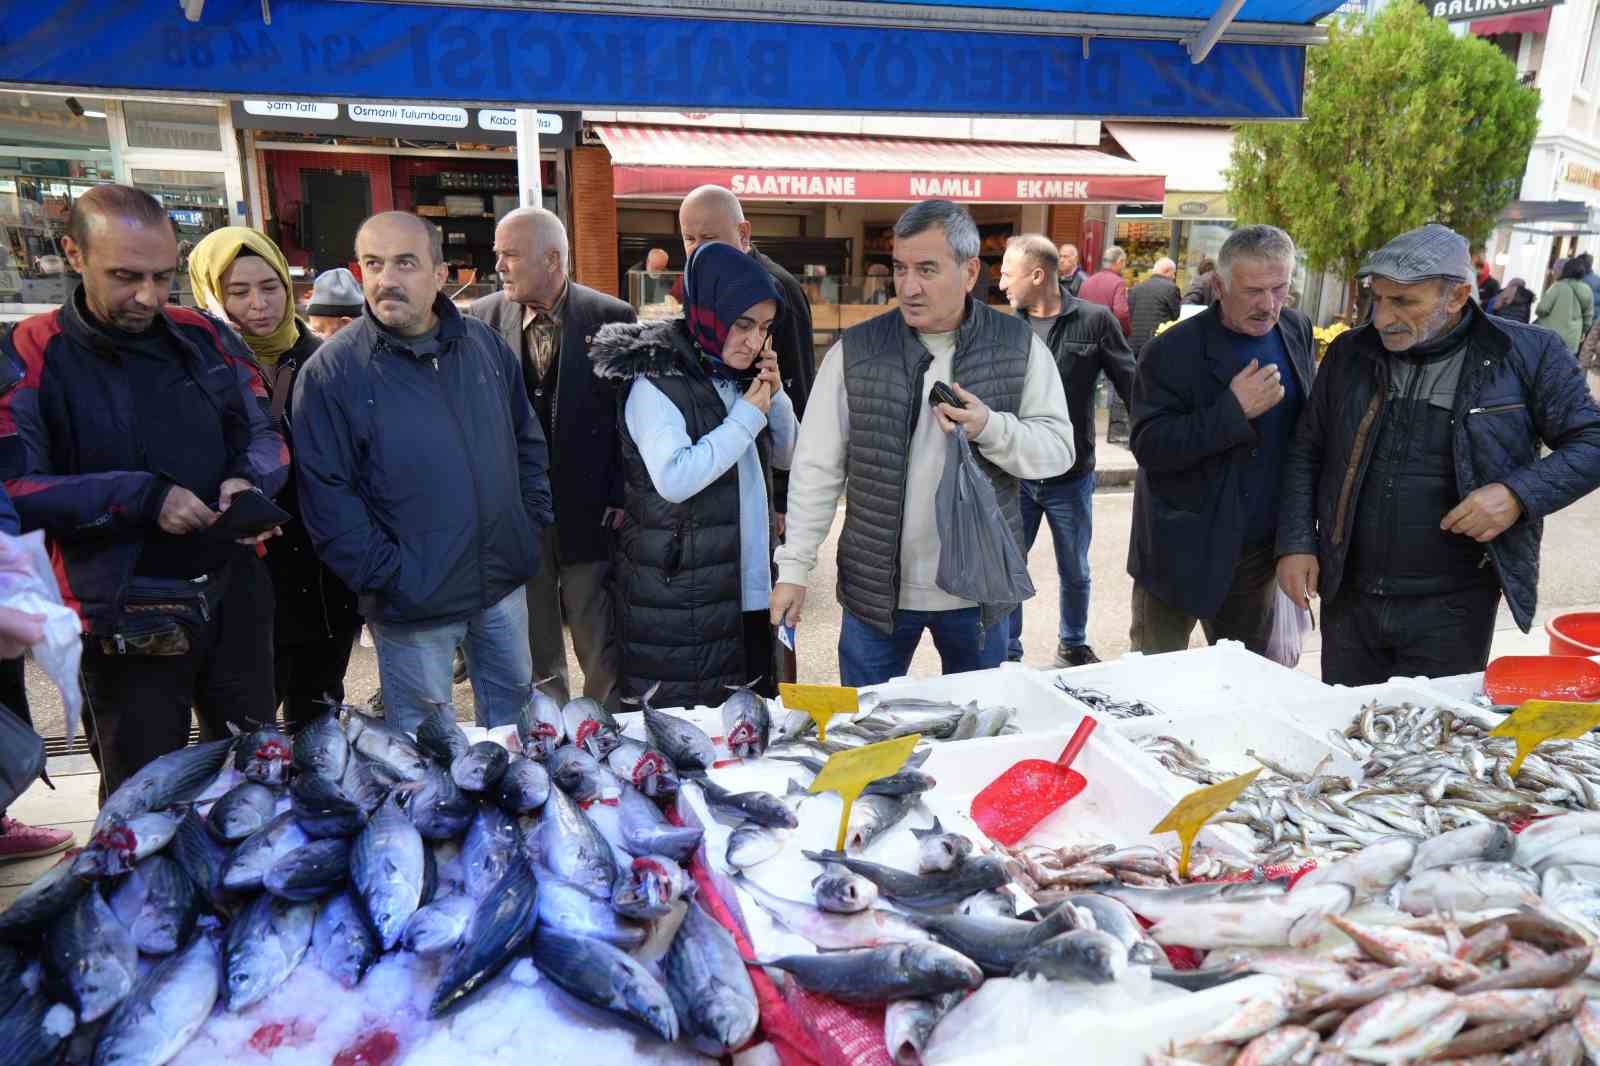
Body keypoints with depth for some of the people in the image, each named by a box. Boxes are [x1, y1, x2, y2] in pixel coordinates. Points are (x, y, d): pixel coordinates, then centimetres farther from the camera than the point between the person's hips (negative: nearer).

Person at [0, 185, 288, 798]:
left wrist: (249, 479, -13)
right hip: (128, 623, -3)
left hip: (235, 599, 4)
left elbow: (262, 436, 9)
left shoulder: (205, 338, 4)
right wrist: (141, 497, -22)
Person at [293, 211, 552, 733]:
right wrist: (384, 574, -16)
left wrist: (534, 521, 5)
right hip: (412, 604, -4)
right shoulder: (330, 371, -11)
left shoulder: (485, 344, 3)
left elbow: (528, 440, 12)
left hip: (504, 584, 4)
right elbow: (325, 495, -12)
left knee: (515, 714, 22)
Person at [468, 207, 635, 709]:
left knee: (600, 644, 6)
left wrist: (620, 497, -7)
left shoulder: (611, 317, -5)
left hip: (590, 511, -2)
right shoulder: (483, 318, 3)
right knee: (532, 650, 13)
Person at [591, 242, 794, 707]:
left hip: (750, 590, 7)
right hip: (681, 604, -7)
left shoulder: (736, 376, 11)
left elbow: (785, 455, 18)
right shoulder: (655, 382, -12)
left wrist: (776, 396, 0)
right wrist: (747, 416, -17)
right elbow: (674, 479, -25)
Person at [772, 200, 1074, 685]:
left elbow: (1058, 449, -3)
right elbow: (817, 467, -2)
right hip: (876, 589, 0)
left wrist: (990, 427, -22)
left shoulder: (1019, 346, -3)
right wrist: (794, 567, -4)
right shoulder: (854, 351, -4)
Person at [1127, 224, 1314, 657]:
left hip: (1262, 552, 5)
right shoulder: (1173, 352, -15)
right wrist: (1233, 411, -27)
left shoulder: (1298, 332, 3)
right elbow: (1147, 446, -19)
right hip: (1181, 552, -5)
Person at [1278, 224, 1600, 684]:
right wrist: (1296, 542, -1)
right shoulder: (1350, 352, 2)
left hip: (1451, 608, -3)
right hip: (1348, 596, 3)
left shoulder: (1526, 354, -6)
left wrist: (1520, 494, -18)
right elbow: (1308, 452, 8)